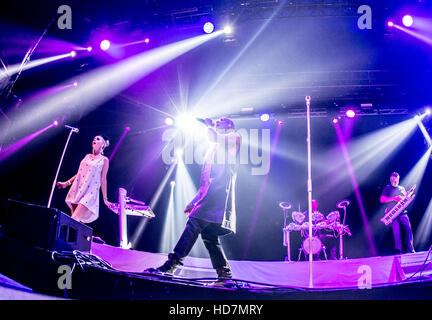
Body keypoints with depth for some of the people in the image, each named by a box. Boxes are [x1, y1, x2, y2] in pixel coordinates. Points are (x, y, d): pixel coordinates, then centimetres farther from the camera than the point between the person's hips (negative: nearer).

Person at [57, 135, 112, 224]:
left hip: (89, 192, -6)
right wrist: (66, 183, 18)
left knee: (73, 220, -19)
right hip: (77, 190, 6)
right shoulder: (87, 156, 18)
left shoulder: (104, 160, 3)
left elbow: (103, 179, 2)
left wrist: (105, 198, -1)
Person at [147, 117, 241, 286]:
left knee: (193, 224, -19)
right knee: (209, 236, 4)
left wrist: (209, 125, 5)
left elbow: (214, 137, -16)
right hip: (209, 196, 9)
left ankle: (171, 264, -25)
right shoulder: (213, 149, 33)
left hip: (218, 196, -9)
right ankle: (225, 276, 5)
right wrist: (194, 202, 25)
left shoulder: (233, 139, 8)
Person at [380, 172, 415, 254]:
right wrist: (394, 198, -11)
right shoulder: (387, 188, 10)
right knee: (396, 231, -14)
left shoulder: (402, 188, 23)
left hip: (403, 212, 4)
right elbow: (382, 200, -1)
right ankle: (398, 251, -15)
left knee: (408, 229, -12)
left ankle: (410, 250, -9)